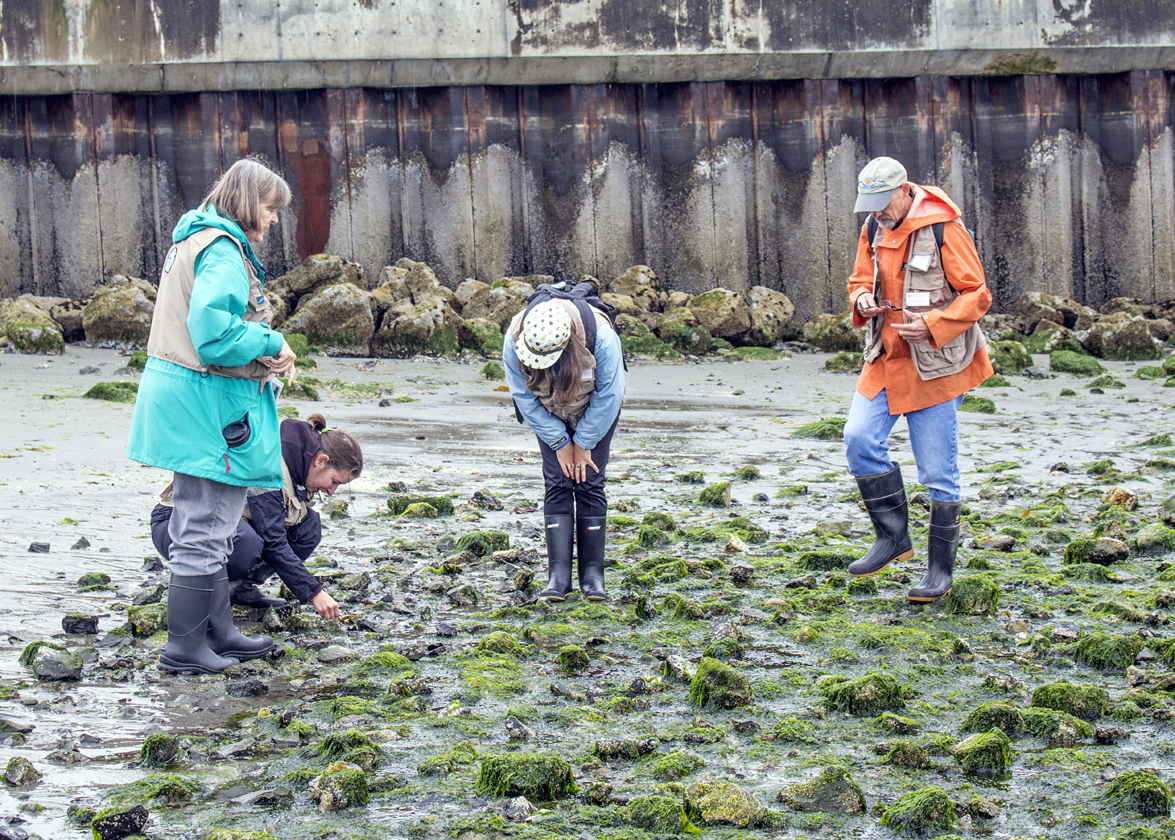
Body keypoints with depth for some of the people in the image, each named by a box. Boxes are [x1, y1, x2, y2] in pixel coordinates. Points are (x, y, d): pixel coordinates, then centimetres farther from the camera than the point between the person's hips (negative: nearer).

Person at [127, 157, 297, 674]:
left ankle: (218, 633, 28)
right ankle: (184, 648, 2)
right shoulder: (223, 250, -15)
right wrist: (271, 344, -12)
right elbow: (214, 331, -26)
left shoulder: (195, 239, 18)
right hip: (208, 400, -11)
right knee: (205, 529, -4)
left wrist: (267, 359, 7)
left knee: (204, 525, 18)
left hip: (182, 394, 11)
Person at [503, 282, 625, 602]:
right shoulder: (514, 339, -31)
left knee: (589, 483, -8)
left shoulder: (600, 336, -37)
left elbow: (608, 396, -21)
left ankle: (592, 573, -4)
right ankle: (558, 575, -11)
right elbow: (524, 397, -17)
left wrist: (584, 443, -15)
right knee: (557, 484, -8)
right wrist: (560, 443, -14)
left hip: (594, 413, -1)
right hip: (548, 414, 1)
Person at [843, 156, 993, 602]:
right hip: (885, 361, 6)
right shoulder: (874, 230, 6)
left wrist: (932, 326, -24)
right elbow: (861, 279, 18)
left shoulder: (944, 229, -13)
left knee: (938, 472, -1)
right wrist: (862, 301, -6)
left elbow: (976, 294, -11)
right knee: (860, 440, -10)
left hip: (935, 364, -6)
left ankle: (941, 567, 10)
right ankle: (893, 537, 6)